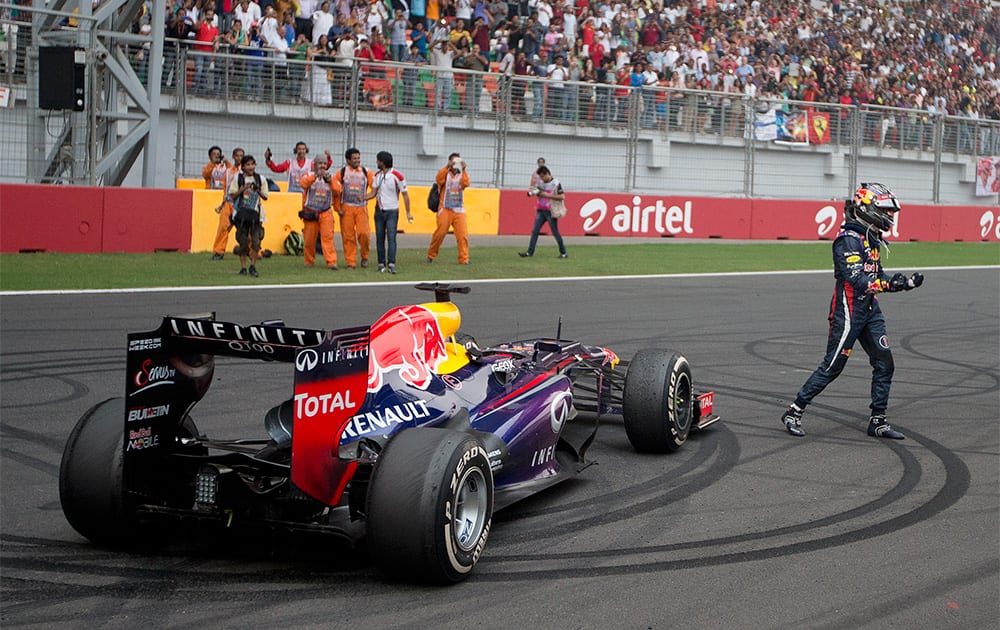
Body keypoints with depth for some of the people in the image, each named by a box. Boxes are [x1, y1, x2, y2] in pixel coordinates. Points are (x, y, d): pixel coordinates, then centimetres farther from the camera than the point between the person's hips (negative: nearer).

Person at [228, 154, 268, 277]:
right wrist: (243, 188, -12)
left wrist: (258, 191, -9)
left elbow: (265, 197, 10)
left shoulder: (260, 179, 7)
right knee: (243, 242, 2)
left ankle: (253, 266, 3)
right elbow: (232, 196, 0)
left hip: (256, 213, 1)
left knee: (256, 241, -7)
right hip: (241, 213, -1)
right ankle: (243, 267, 9)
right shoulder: (237, 178, 3)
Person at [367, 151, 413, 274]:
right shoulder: (377, 175, 6)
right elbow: (373, 193, 8)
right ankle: (381, 264, 10)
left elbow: (405, 194, -5)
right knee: (380, 238, 5)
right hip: (379, 211, 5)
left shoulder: (397, 176, -11)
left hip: (392, 211, -5)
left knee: (391, 237, -13)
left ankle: (391, 264, -16)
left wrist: (408, 212, -8)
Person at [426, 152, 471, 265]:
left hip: (459, 210, 3)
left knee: (463, 235, -8)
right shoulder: (445, 174, 6)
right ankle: (431, 255, 12)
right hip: (445, 209, -3)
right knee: (440, 233, -5)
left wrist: (463, 170, -15)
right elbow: (438, 179, -18)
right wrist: (447, 167, -25)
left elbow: (466, 184, -8)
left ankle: (463, 259, -5)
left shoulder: (462, 175, 15)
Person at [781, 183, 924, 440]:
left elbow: (877, 278, 20)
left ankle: (878, 421, 11)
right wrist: (886, 283, -35)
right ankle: (794, 412, 5)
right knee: (832, 366, -5)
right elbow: (856, 278, -26)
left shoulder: (870, 239, 15)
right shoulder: (848, 239, -16)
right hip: (848, 311, -9)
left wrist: (907, 282, 9)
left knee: (884, 363, 4)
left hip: (870, 309, 9)